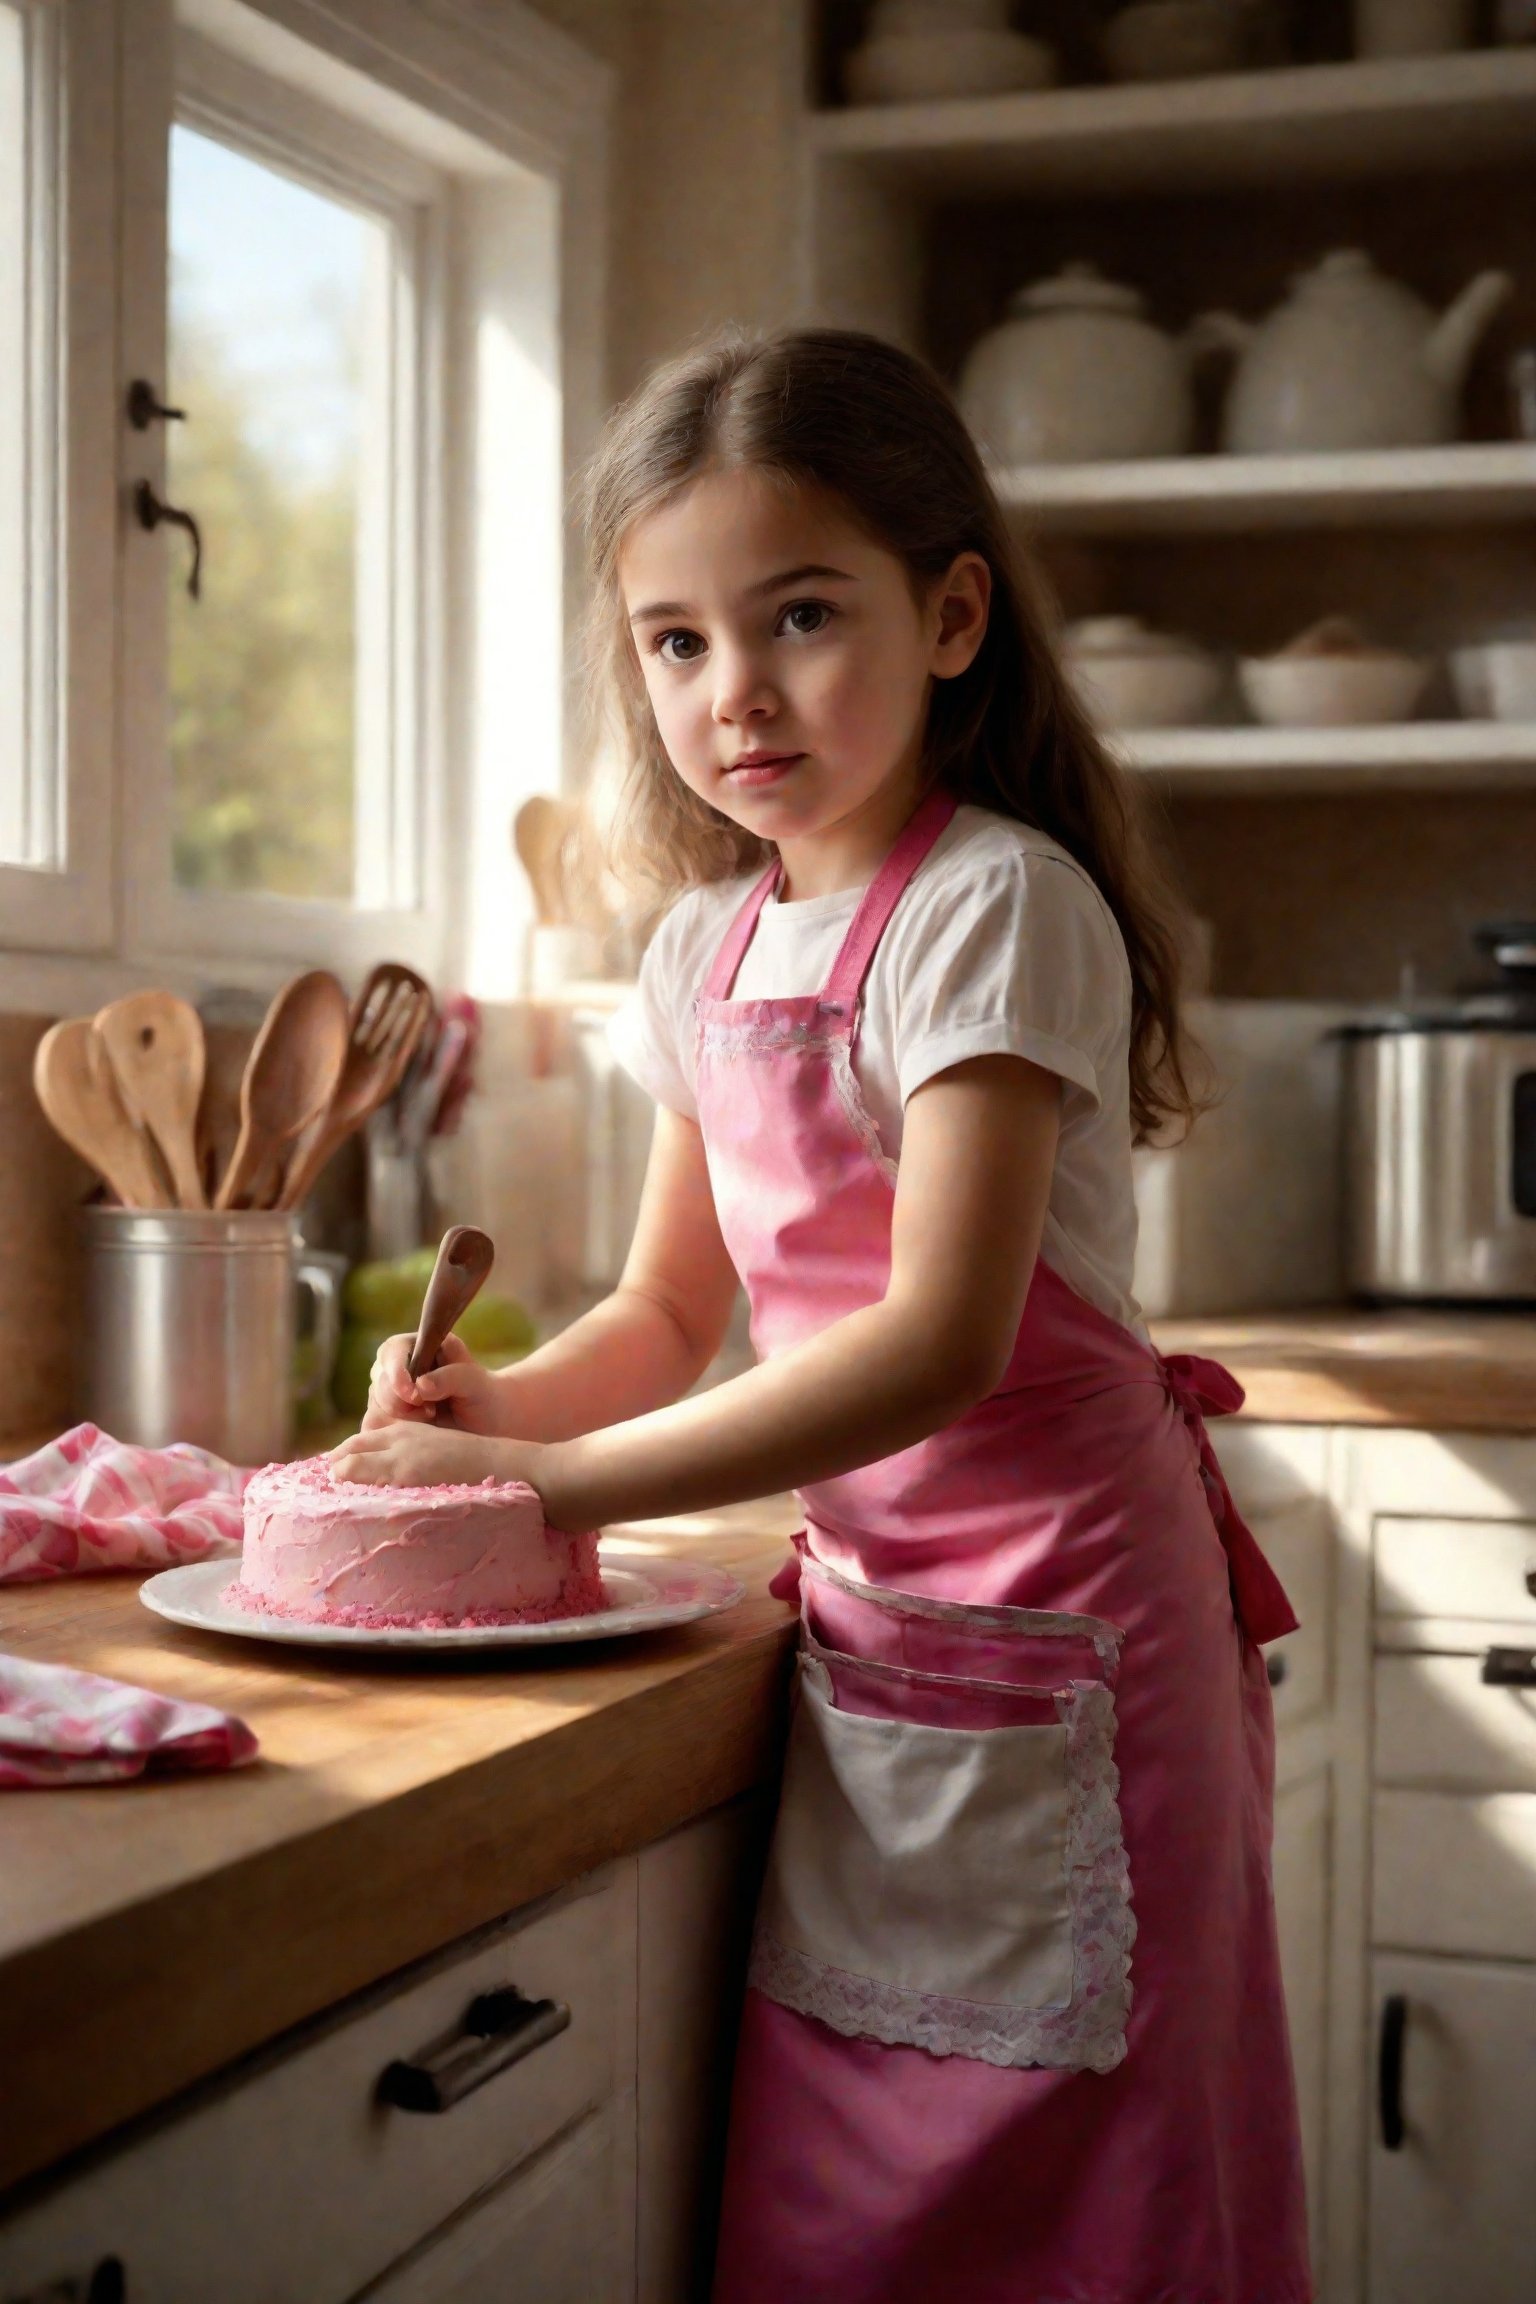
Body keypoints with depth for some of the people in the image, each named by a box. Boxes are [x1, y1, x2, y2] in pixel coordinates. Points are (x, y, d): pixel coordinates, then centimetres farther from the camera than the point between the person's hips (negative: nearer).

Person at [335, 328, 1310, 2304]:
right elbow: (671, 1310, 14)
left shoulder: (997, 906, -16)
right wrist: (507, 1399, -7)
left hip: (1048, 1602, -7)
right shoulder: (711, 945, 8)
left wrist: (559, 1480, -24)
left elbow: (942, 1339, -24)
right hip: (869, 1603, 7)